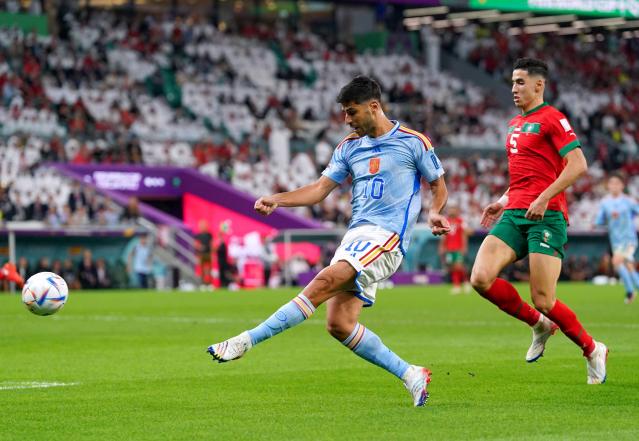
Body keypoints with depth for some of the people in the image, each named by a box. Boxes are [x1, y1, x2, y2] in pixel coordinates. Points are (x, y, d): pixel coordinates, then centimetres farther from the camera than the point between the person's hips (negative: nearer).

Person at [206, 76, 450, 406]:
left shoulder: (413, 142, 2)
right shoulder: (349, 147, 17)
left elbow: (439, 186, 10)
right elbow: (320, 189, 14)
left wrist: (434, 212, -11)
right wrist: (277, 200, 0)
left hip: (386, 236, -7)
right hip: (356, 235, 7)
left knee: (326, 281, -26)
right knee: (339, 324, -6)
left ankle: (246, 341, -29)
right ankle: (411, 376, 6)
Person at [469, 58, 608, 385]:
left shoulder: (552, 119, -5)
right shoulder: (515, 124, 21)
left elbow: (578, 165, -15)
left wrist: (544, 198, -21)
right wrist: (503, 201, 21)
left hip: (546, 216, -8)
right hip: (515, 214, 8)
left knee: (543, 300, -12)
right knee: (480, 278, -13)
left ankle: (592, 351, 13)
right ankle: (539, 325, 10)